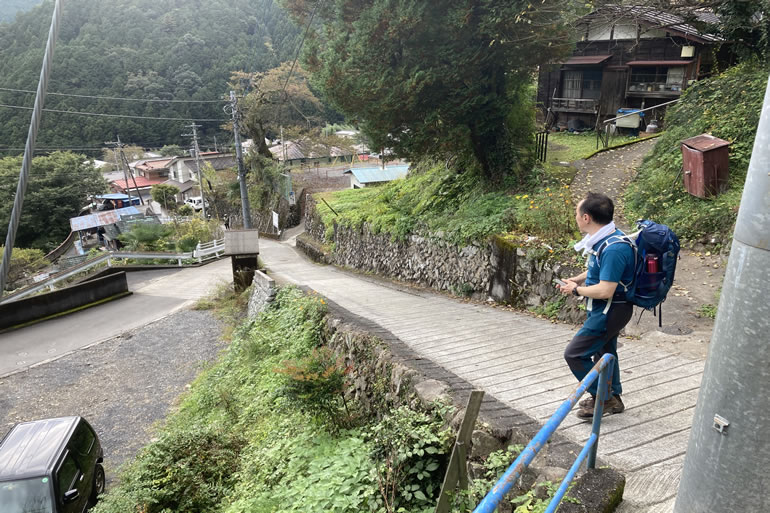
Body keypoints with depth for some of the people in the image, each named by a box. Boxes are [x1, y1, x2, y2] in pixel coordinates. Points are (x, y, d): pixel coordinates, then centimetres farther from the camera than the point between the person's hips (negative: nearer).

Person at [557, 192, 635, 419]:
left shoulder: (613, 249, -31)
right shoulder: (605, 238, 0)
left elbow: (605, 290, -32)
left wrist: (576, 289, -16)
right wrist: (576, 279, 5)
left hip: (610, 311, -10)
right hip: (606, 309, 10)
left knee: (574, 354, -3)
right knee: (604, 352, 24)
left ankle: (603, 398, 13)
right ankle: (613, 398, 42)